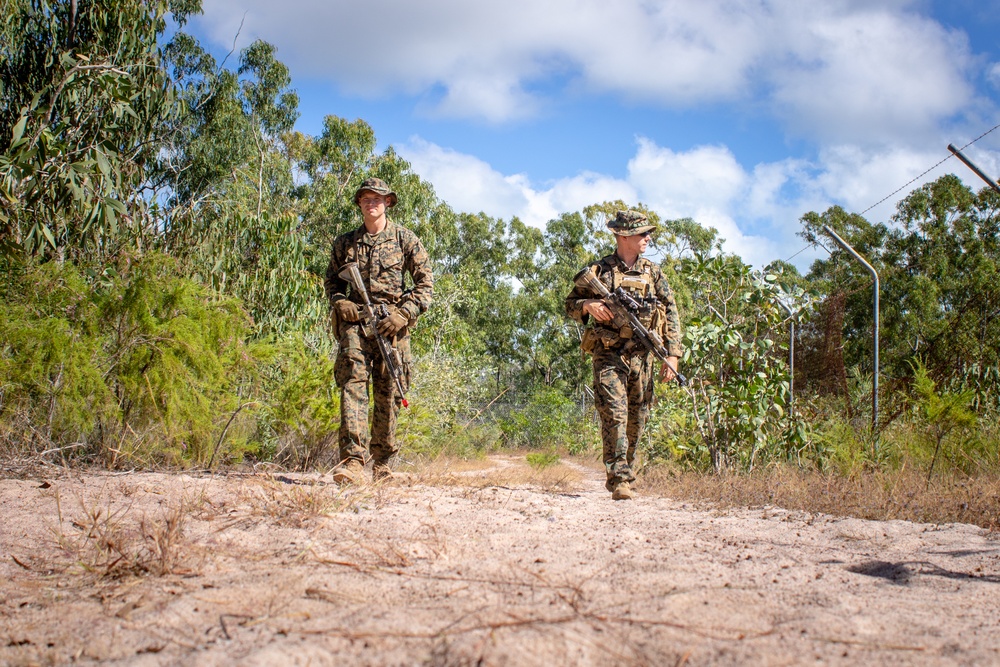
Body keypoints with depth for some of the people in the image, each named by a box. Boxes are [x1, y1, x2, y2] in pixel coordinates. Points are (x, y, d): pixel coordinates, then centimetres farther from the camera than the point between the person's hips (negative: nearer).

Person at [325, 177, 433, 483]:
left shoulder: (405, 239, 8)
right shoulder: (345, 242, 15)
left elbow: (425, 282, 5)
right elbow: (331, 279, 23)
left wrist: (404, 313, -9)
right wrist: (339, 301, 1)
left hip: (391, 324, -1)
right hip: (354, 320, 1)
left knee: (388, 394, 3)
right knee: (353, 383, -18)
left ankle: (382, 463, 17)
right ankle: (353, 461, -27)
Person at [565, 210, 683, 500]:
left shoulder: (653, 272, 11)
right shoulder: (600, 270, 2)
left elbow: (672, 314, 11)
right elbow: (570, 304, 8)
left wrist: (672, 354, 2)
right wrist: (588, 306, -15)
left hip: (642, 355, 4)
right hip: (608, 354, -4)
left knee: (637, 418, 9)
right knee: (614, 414, -14)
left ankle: (625, 470, 26)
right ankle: (619, 479, -15)